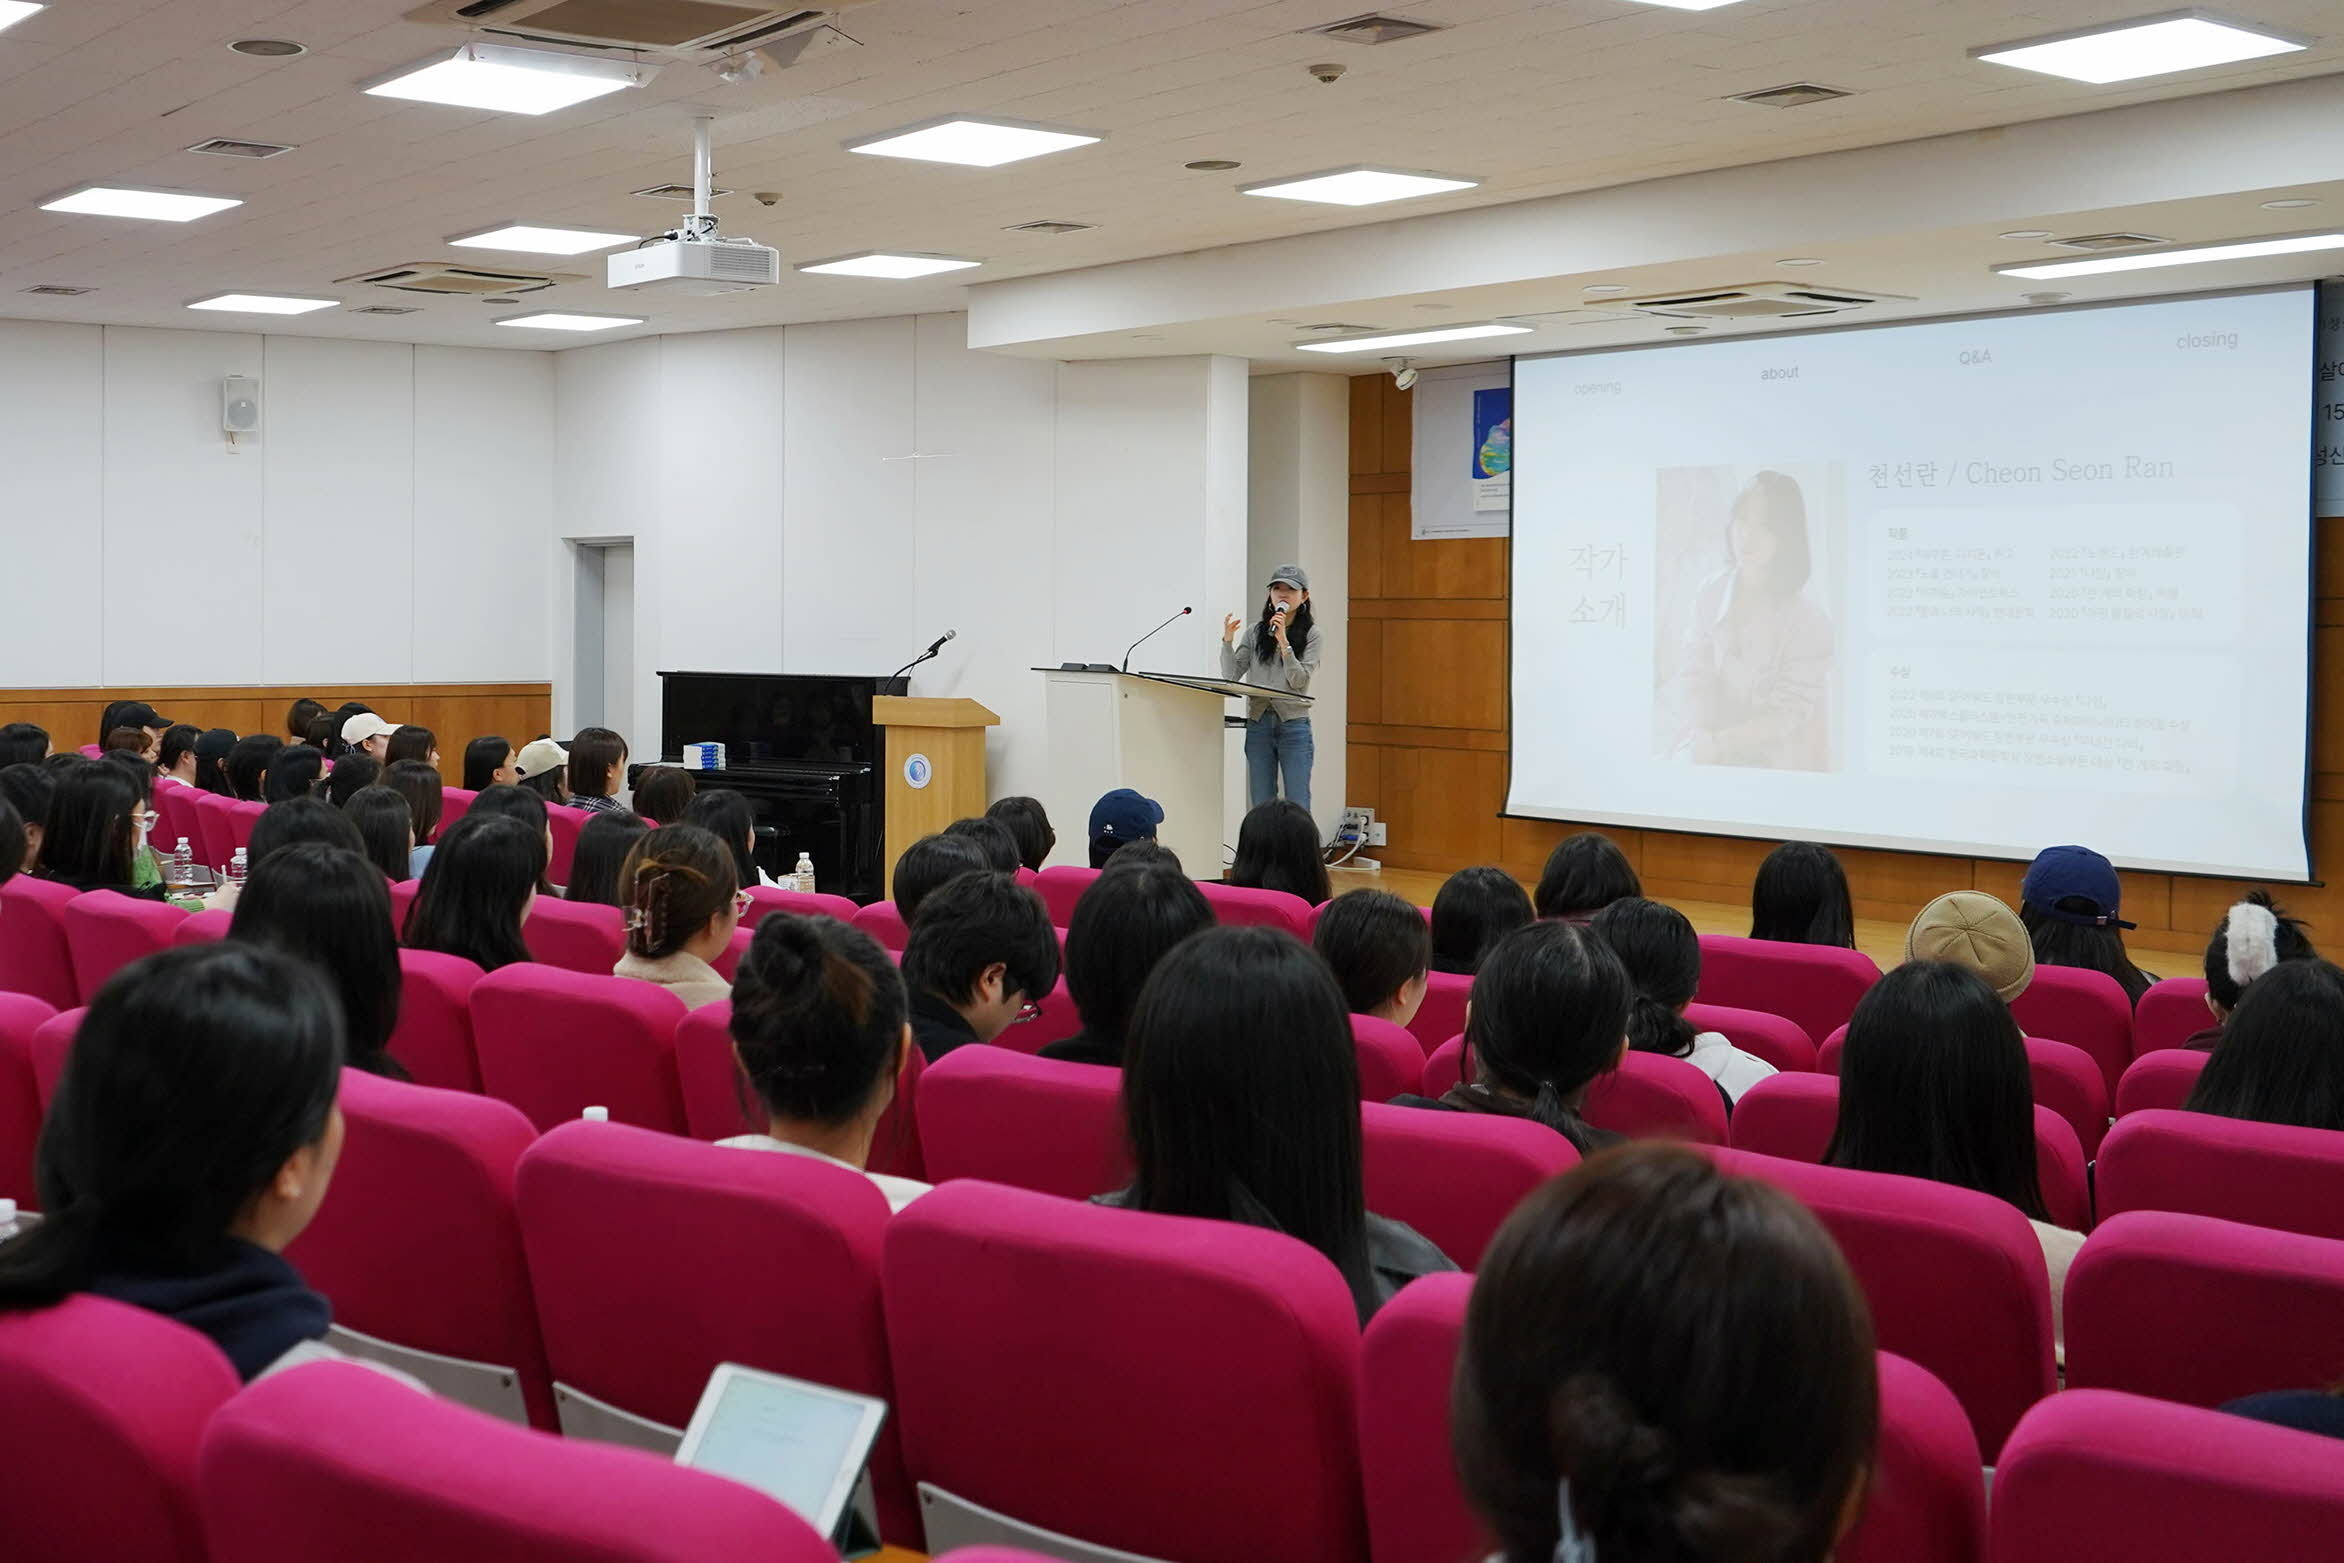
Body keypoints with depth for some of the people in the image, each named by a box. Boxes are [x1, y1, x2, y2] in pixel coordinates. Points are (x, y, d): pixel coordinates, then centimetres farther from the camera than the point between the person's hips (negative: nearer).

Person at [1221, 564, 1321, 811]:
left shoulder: (1311, 635, 3)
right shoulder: (1256, 632, 10)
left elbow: (1299, 680, -8)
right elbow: (1231, 675, 3)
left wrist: (1283, 642, -15)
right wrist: (1227, 642, -11)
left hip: (1293, 723, -3)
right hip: (1258, 723, 3)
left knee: (1297, 807, -4)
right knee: (1261, 806, 5)